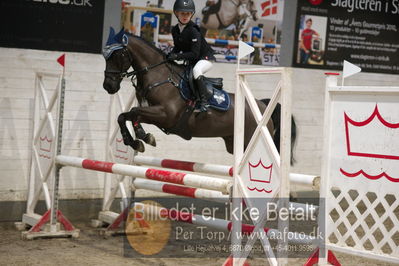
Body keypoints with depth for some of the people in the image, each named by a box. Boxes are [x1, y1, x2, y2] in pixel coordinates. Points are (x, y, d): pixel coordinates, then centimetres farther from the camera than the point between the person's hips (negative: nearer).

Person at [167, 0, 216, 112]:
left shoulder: (193, 31, -23)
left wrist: (178, 56, -33)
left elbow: (195, 54, -26)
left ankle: (204, 101, -38)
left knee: (196, 70, -38)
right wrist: (170, 56, -8)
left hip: (205, 58, -9)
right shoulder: (175, 30, 0)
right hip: (191, 61, 9)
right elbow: (177, 47, 12)